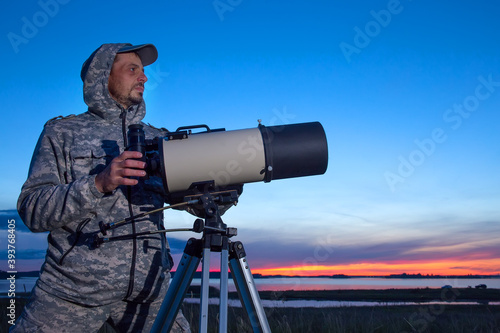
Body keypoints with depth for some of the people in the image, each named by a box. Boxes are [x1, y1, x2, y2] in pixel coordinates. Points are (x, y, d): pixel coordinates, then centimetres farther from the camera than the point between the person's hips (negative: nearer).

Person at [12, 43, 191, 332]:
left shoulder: (158, 139, 12)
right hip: (73, 288, -2)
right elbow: (32, 210, -7)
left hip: (149, 289, 3)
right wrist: (98, 184, -21)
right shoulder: (62, 132, 4)